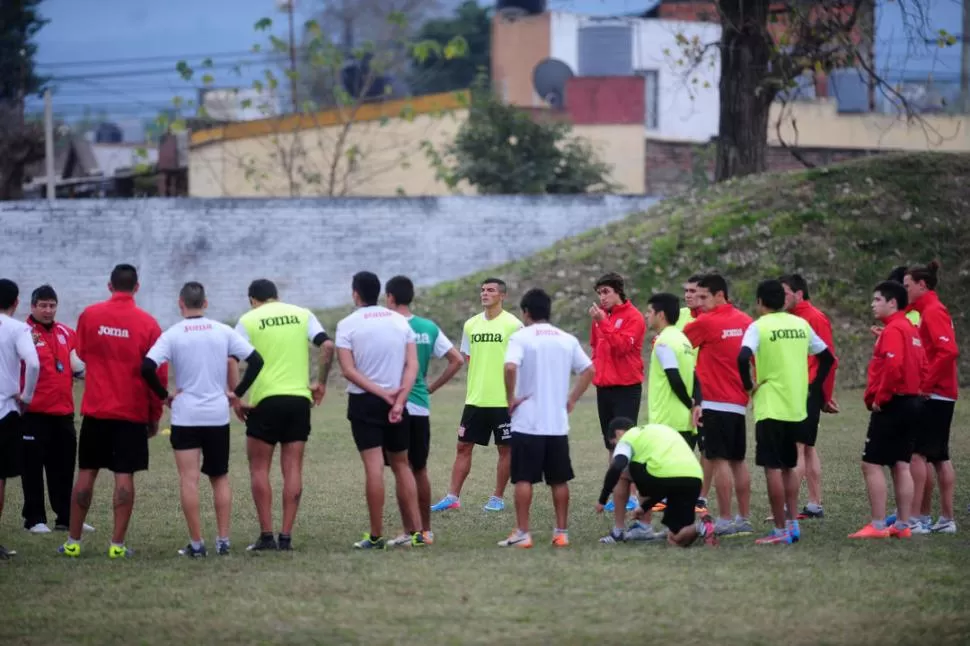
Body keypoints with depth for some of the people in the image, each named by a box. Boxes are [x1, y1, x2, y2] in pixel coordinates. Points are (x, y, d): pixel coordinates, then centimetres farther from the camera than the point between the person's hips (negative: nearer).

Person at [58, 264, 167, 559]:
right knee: (124, 476, 0)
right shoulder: (147, 323, -7)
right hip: (133, 413, -2)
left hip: (95, 410, 2)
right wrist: (155, 415, 5)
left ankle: (73, 542, 11)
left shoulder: (89, 315, -2)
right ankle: (117, 544, -2)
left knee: (86, 474, 9)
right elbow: (158, 374, -4)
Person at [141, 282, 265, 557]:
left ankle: (196, 544, -3)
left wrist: (164, 395, -3)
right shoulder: (223, 331, 1)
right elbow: (256, 360, 0)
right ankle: (223, 540, 9)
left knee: (189, 479, -1)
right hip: (218, 415, 3)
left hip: (185, 416, -3)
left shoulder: (172, 335, -7)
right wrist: (237, 392, 6)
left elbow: (147, 367, -17)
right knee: (220, 478, 13)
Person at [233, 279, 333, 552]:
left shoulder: (248, 320, 3)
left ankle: (266, 536, 1)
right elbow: (327, 346, -2)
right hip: (299, 398, 3)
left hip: (265, 400, -2)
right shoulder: (302, 314, 10)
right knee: (292, 470, 5)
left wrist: (235, 398, 0)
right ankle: (286, 536, 2)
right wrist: (321, 382, 8)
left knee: (259, 469, 7)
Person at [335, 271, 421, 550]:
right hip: (397, 402, 4)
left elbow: (348, 370, -12)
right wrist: (399, 399, -10)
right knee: (401, 466, 11)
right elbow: (412, 365, -2)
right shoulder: (400, 321, 6)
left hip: (364, 402, -3)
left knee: (374, 467, -7)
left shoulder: (348, 325, -5)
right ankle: (415, 532, 8)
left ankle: (376, 536, -7)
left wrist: (383, 394, -12)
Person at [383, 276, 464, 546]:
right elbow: (457, 360, 6)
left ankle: (409, 532, -3)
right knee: (420, 471, 14)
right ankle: (426, 530, 19)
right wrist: (432, 387, 10)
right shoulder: (429, 328, 6)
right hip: (421, 407, 5)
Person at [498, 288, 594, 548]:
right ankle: (561, 532, 12)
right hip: (558, 423, 4)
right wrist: (572, 399, 13)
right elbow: (589, 370, 10)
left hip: (527, 422, -4)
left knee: (523, 479, 0)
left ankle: (522, 533, -3)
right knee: (559, 480, 10)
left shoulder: (521, 337, -7)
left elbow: (510, 367, -23)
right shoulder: (567, 340, 8)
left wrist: (511, 398, -11)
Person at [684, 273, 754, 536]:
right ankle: (744, 519, 14)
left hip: (715, 403, -7)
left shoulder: (706, 323, -11)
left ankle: (724, 521, -7)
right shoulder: (745, 321, 7)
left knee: (719, 460, -5)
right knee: (738, 461, 12)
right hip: (739, 402, 7)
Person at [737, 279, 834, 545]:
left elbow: (743, 357, -25)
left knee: (773, 468, -2)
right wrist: (812, 387, 16)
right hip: (797, 408, 6)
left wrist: (748, 385, -10)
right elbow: (827, 357, 14)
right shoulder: (801, 324, 9)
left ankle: (781, 530, -3)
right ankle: (793, 523, 16)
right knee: (789, 466, 18)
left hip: (770, 408, -6)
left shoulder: (759, 327, -8)